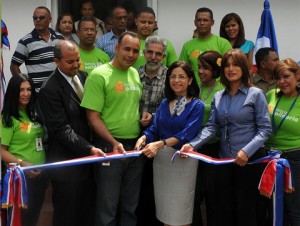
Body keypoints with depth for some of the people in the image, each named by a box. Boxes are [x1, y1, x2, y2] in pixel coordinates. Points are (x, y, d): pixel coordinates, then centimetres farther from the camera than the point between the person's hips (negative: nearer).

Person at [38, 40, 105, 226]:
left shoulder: (83, 77, 6)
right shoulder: (50, 90, -17)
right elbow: (62, 129, -21)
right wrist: (89, 148, -28)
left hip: (88, 159, 7)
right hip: (66, 163, -6)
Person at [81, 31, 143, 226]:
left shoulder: (136, 74, 9)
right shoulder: (99, 75, -11)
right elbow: (93, 117, -14)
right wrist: (114, 142, -22)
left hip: (136, 146, 6)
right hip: (110, 147, -6)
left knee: (131, 205, 17)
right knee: (108, 206, 5)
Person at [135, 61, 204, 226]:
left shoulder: (196, 106, -6)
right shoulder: (164, 103, 10)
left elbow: (187, 134, -19)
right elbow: (154, 129, 3)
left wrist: (160, 144, -32)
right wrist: (143, 138, -20)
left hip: (182, 160, -5)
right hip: (160, 159, 5)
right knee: (164, 210, 13)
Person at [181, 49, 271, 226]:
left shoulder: (256, 94, -4)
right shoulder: (218, 97, 10)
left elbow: (265, 128, -10)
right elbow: (212, 127, 2)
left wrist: (247, 151, -23)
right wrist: (193, 145, -15)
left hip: (250, 160, -4)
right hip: (224, 160, 5)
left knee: (246, 211, 3)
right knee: (224, 209, 12)